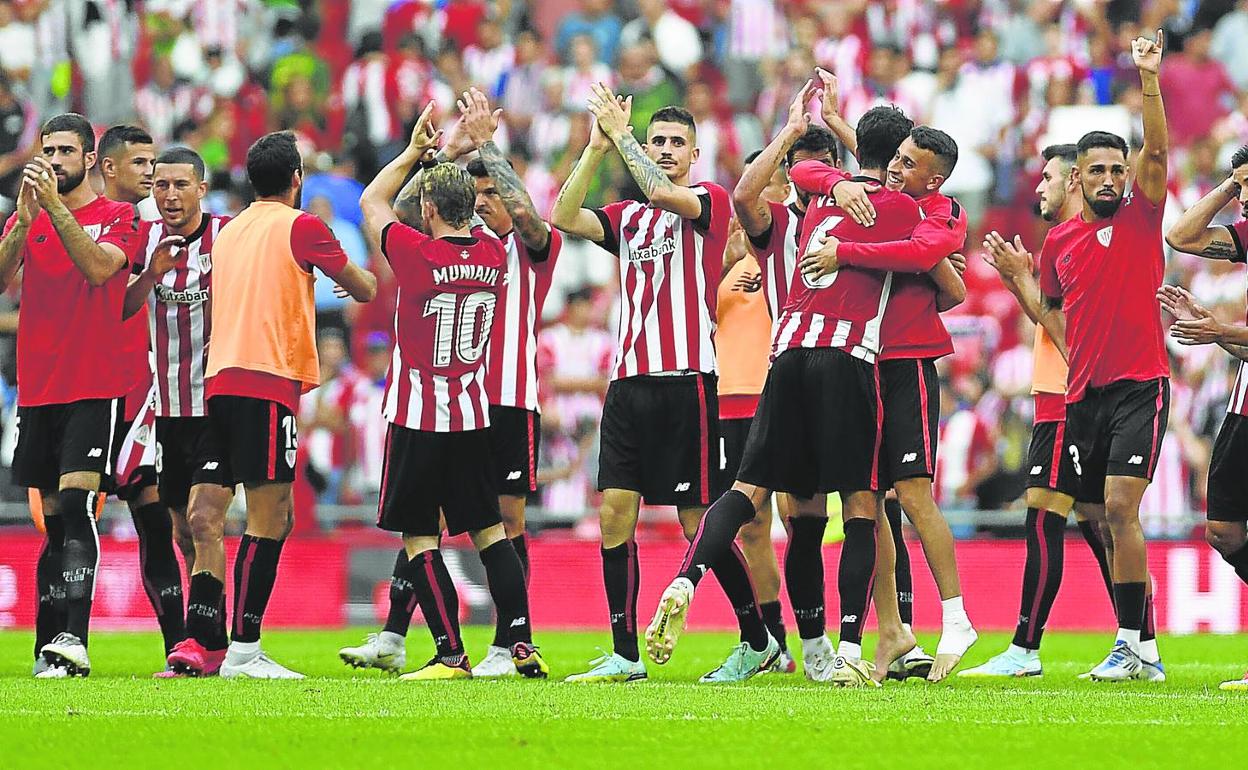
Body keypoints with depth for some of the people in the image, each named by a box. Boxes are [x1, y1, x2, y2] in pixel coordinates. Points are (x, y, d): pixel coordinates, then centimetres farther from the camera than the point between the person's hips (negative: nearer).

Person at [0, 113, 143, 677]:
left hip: (95, 389, -5)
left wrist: (55, 207, -22)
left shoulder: (120, 217, 1)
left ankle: (73, 639, -25)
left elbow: (99, 267, -18)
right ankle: (49, 645, 10)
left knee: (76, 508, -17)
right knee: (53, 519, 8)